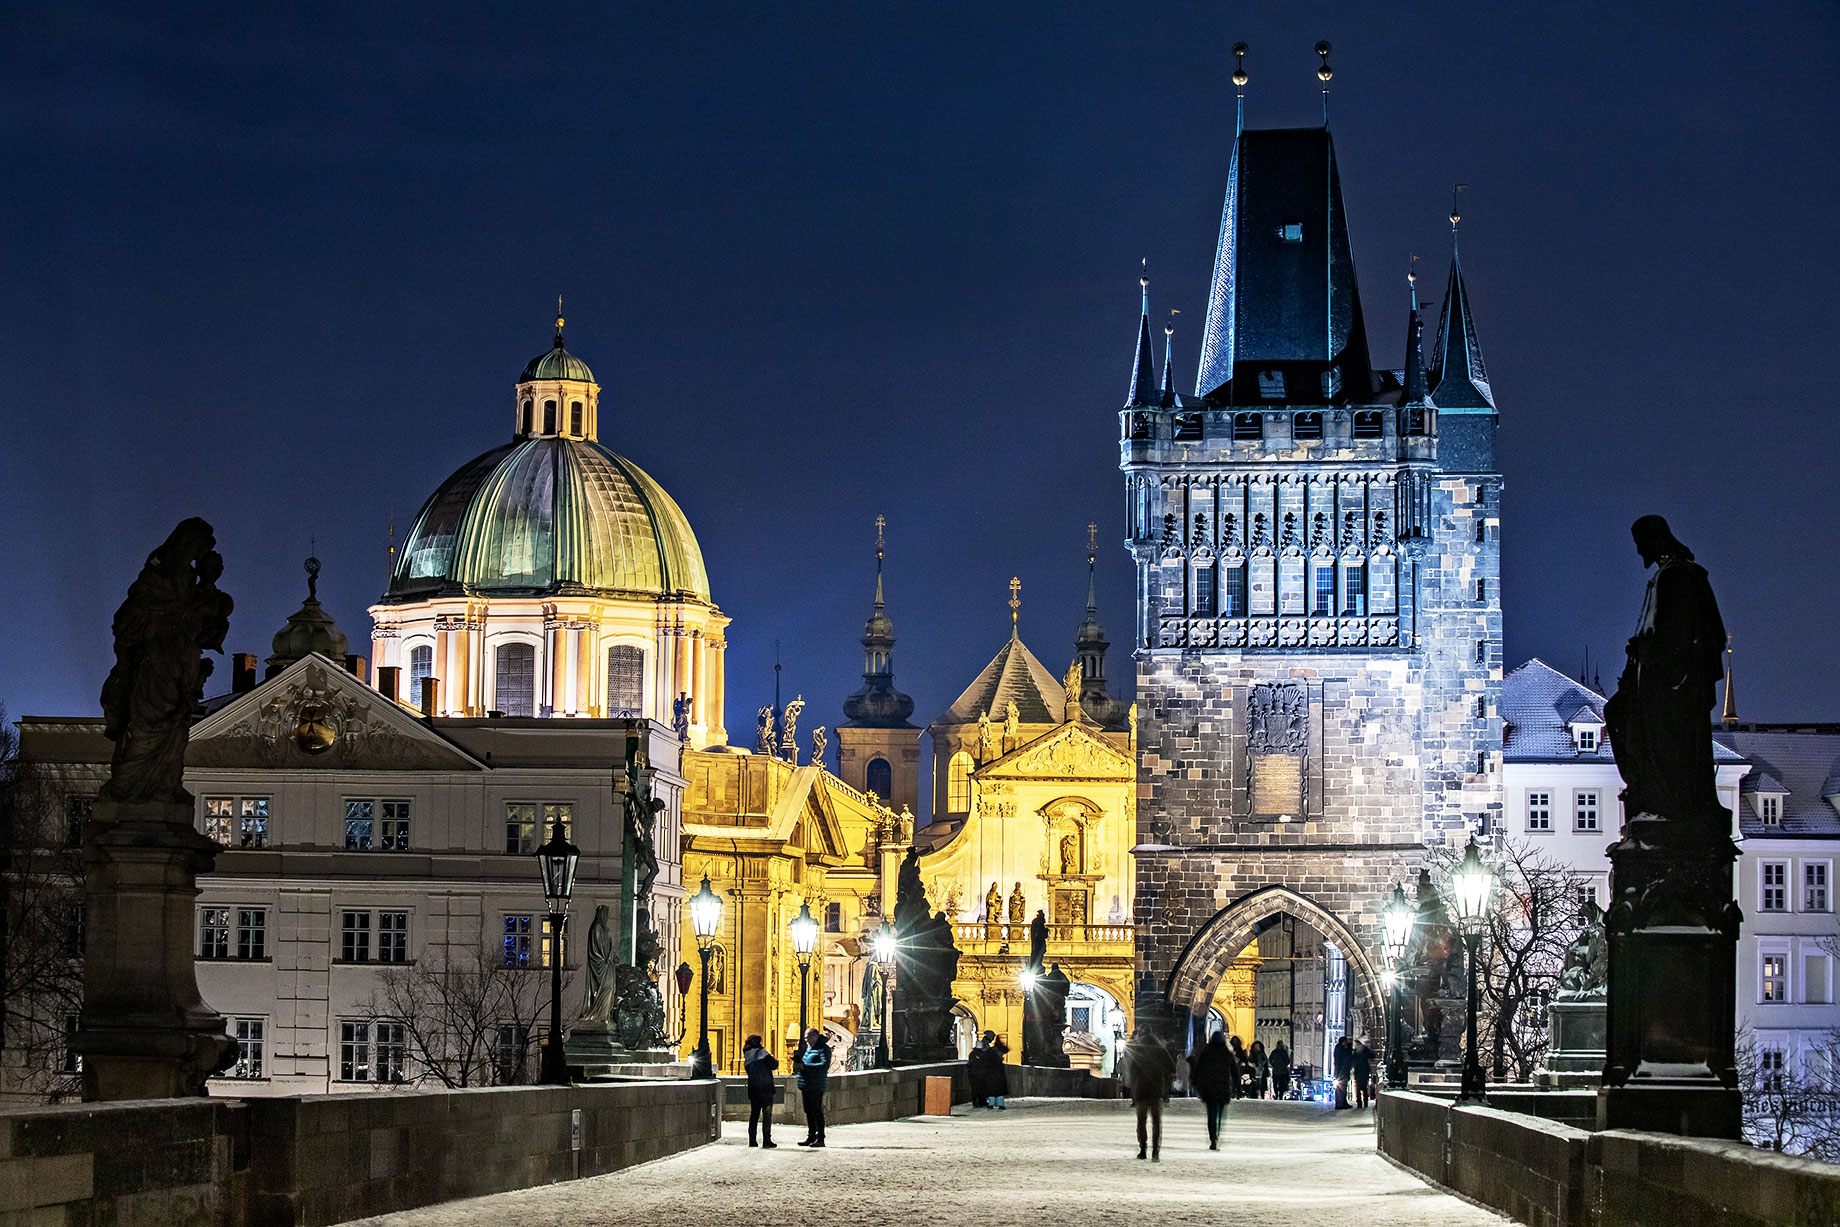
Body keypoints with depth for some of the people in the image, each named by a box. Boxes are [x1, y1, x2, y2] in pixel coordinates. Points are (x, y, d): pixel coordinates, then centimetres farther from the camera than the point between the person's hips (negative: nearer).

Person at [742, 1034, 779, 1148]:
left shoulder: (747, 1057, 13)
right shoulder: (761, 1052, -7)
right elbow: (773, 1065, -9)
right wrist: (776, 1061, 14)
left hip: (752, 1090, 6)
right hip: (765, 1088, -6)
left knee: (754, 1114, 14)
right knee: (767, 1114, -2)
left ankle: (751, 1140, 12)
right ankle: (766, 1141, -6)